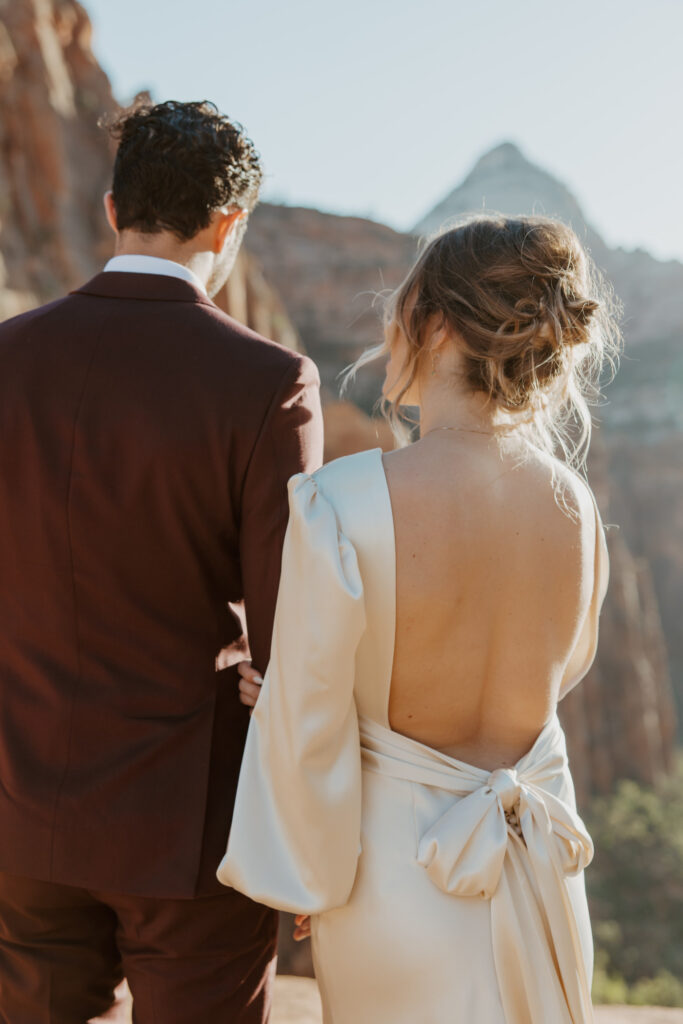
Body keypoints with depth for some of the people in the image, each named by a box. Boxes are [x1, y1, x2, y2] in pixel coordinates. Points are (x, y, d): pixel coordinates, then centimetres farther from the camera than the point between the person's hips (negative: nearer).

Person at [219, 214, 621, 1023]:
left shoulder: (341, 507, -26)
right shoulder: (574, 505, -10)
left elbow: (308, 729, -18)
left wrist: (305, 876, 1)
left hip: (396, 865, -4)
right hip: (540, 872, 4)